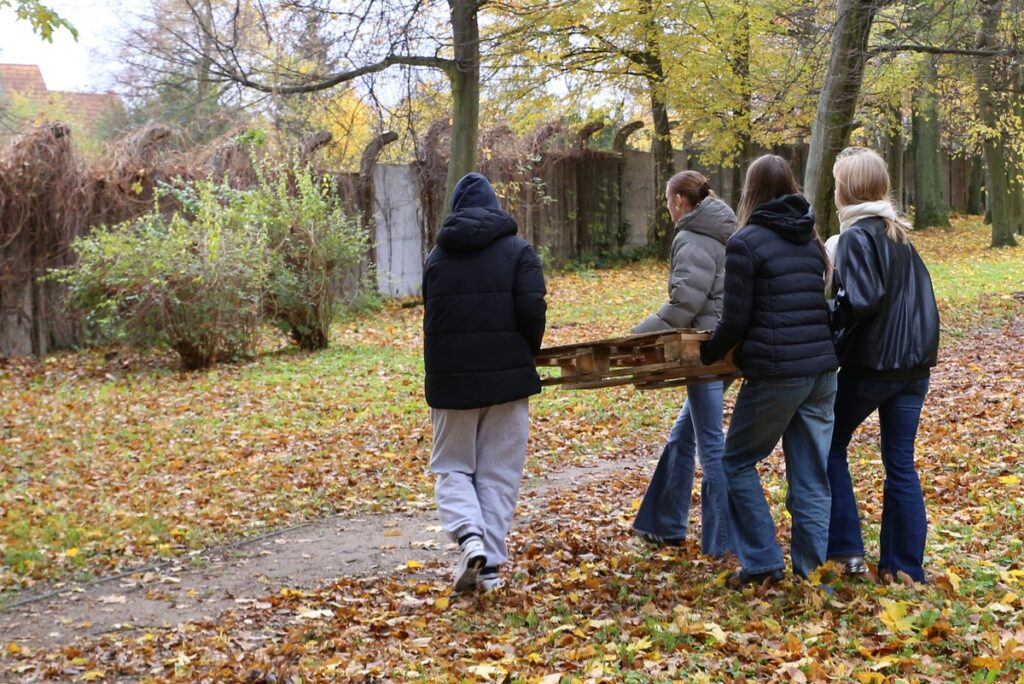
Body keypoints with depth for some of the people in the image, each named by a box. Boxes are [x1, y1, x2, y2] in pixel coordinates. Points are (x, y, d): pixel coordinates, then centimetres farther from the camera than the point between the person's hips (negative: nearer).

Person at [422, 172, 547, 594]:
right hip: (506, 377, -1)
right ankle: (490, 564, 5)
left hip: (450, 379, 1)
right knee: (499, 473, 7)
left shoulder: (436, 257, 6)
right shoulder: (517, 251, -2)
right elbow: (531, 310, -11)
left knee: (452, 468, 13)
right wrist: (526, 355, 6)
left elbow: (430, 320, 10)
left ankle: (468, 535, -12)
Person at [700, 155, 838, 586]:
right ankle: (812, 572, 12)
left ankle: (762, 562, 8)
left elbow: (735, 320, -8)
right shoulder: (811, 240, 12)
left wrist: (706, 354, 8)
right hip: (822, 369, 6)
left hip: (776, 372, -6)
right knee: (812, 478, 10)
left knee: (738, 463, 11)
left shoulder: (746, 242, -7)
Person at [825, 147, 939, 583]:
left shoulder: (856, 236, -12)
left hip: (871, 363, -7)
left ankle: (847, 548, 6)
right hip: (913, 364, 7)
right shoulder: (899, 234, 13)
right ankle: (905, 568, 11)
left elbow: (861, 301, -22)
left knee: (832, 446, 11)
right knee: (900, 465, 9)